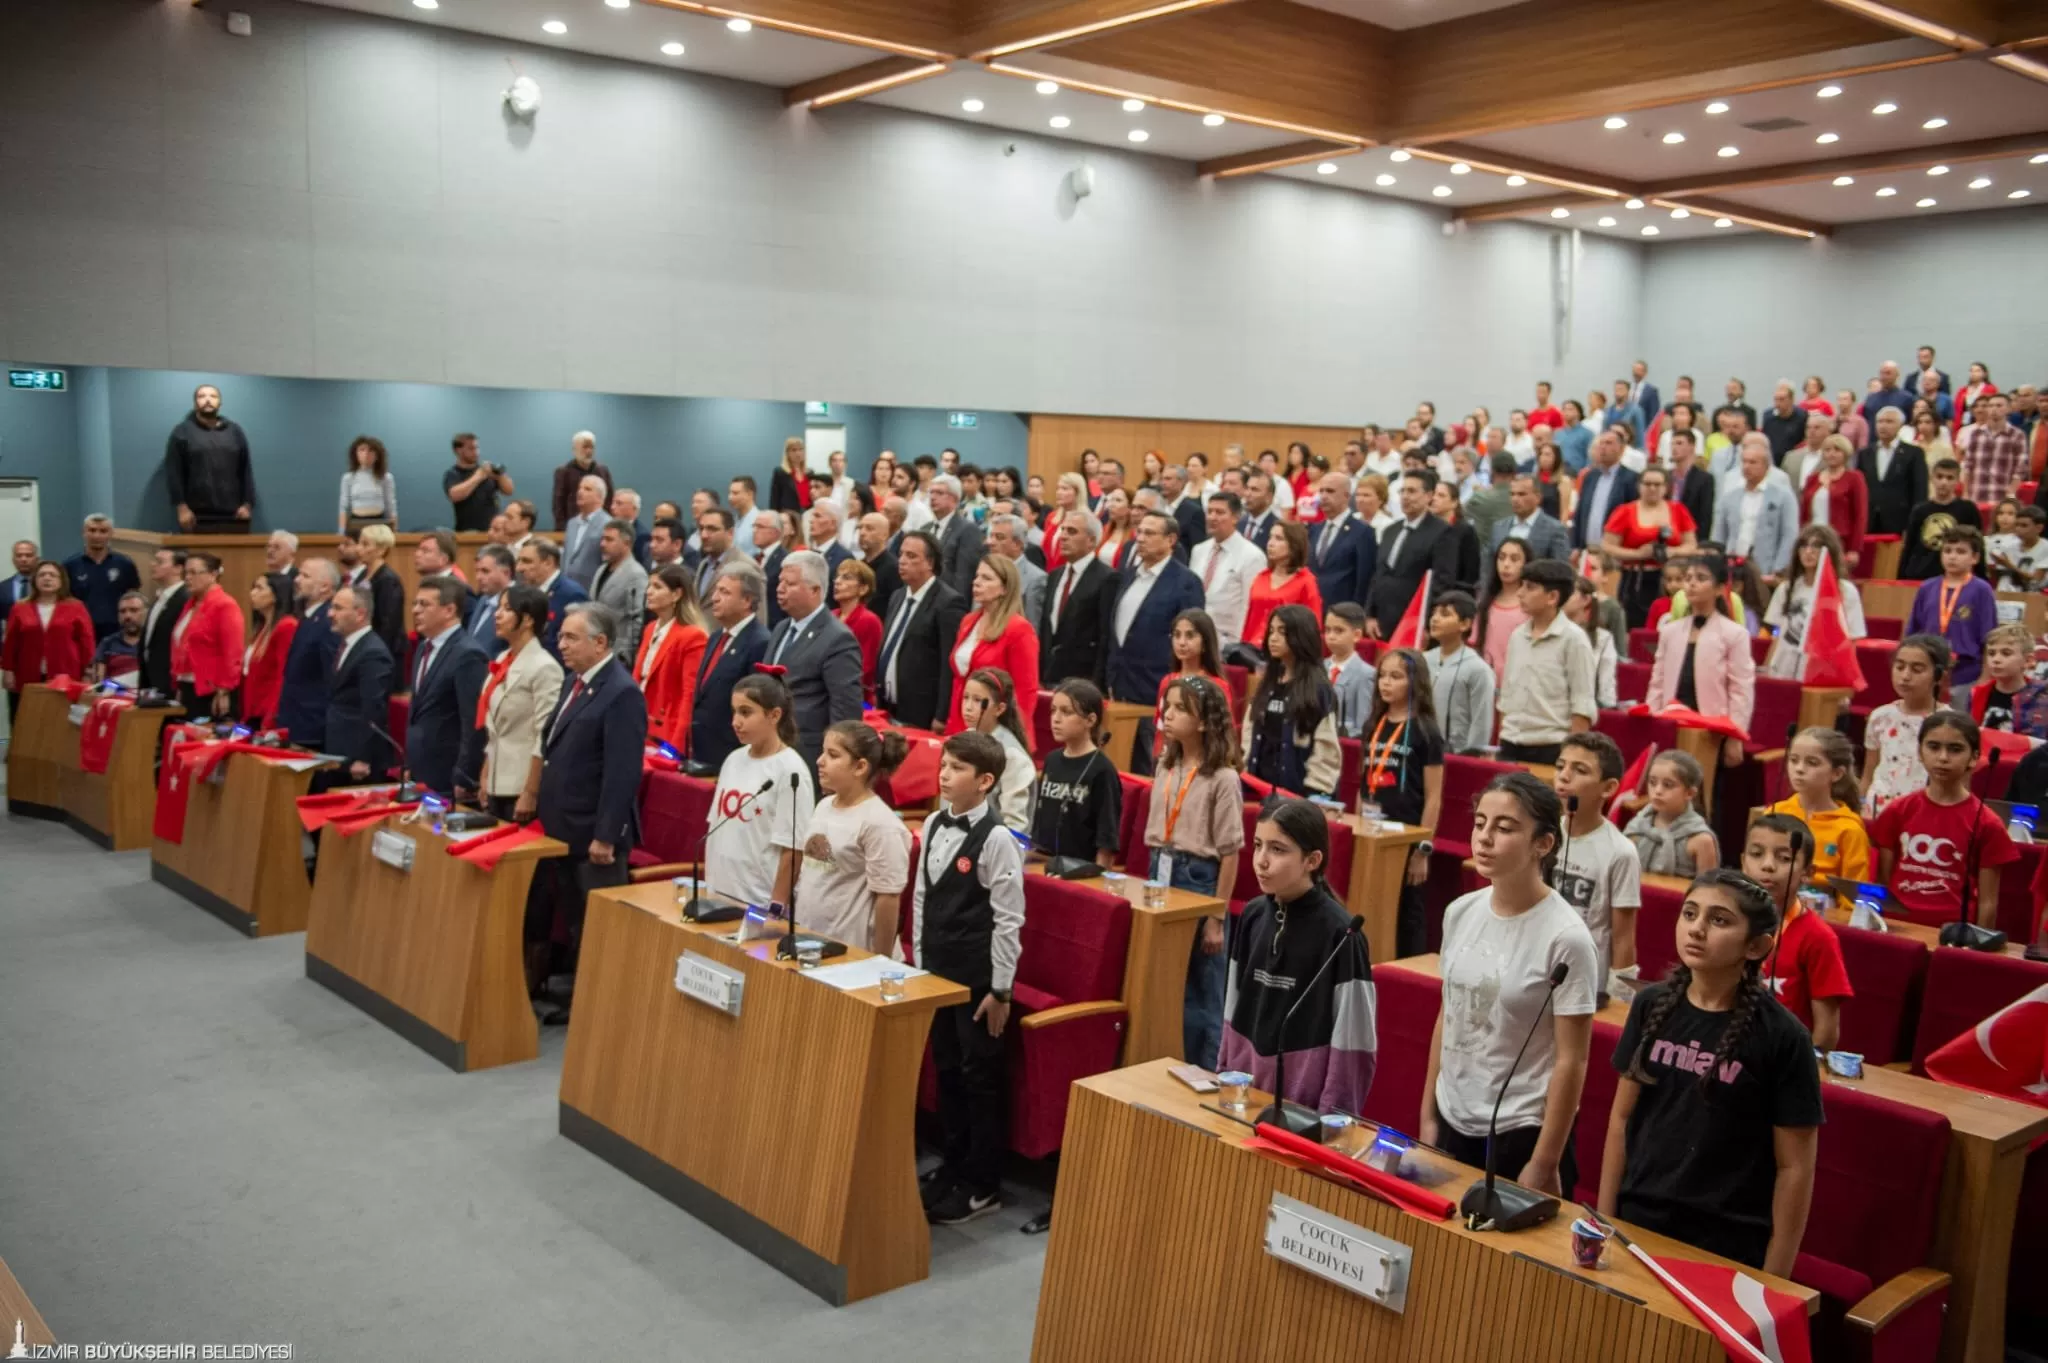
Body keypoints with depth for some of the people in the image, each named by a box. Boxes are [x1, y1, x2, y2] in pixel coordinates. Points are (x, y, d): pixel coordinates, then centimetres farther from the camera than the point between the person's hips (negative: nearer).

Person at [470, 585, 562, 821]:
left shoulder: (544, 668, -13)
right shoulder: (502, 661, 10)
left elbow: (545, 739, -16)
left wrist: (531, 794, -18)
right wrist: (484, 779, 13)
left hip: (522, 788, -7)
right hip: (497, 785, 7)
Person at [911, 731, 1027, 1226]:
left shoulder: (996, 839, -17)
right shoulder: (933, 827, 4)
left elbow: (1008, 919, -15)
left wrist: (1000, 989, -13)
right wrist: (919, 962, 14)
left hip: (977, 979, -7)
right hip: (937, 972, 7)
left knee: (982, 1077, 4)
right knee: (946, 1070, 17)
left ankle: (983, 1186, 16)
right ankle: (953, 1165, 32)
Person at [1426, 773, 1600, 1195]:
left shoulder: (1565, 938, -16)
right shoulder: (1460, 912, 0)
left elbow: (1571, 1062, -13)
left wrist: (1545, 1164, -11)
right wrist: (1427, 1117, 11)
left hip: (1521, 1134, -5)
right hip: (1453, 1123, 5)